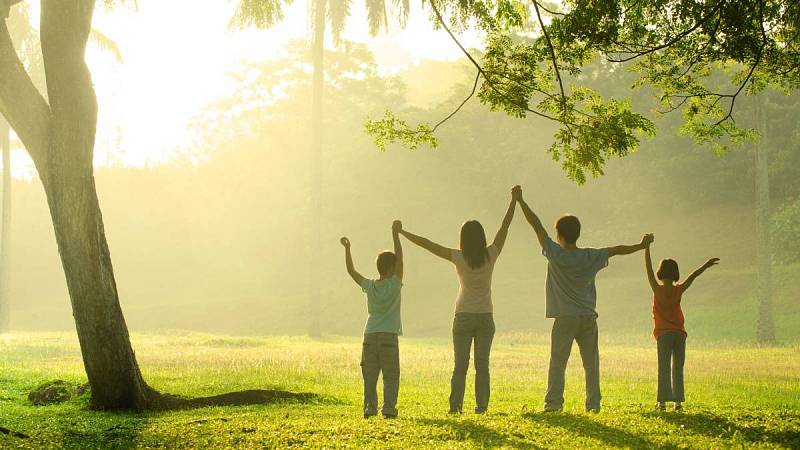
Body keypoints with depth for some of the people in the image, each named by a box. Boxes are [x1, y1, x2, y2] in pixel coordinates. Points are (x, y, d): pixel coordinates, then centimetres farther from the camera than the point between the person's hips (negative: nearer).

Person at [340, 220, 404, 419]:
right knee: (390, 375, 1)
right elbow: (400, 258, -6)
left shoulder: (369, 286, 5)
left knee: (370, 375, 5)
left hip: (370, 335, 3)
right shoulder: (394, 284, -4)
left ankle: (370, 406, -2)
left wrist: (347, 249, 21)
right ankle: (389, 408, -7)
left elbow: (351, 271, 15)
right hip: (389, 335, -3)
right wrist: (395, 235, -6)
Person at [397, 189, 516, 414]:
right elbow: (505, 226, 3)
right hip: (485, 317, 1)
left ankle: (455, 405, -6)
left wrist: (402, 233, 3)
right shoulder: (490, 256, -6)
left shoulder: (459, 258, -10)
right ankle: (481, 406, 0)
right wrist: (514, 201, 11)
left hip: (463, 317, -1)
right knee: (482, 364, 3)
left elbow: (426, 244, -6)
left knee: (460, 364, 1)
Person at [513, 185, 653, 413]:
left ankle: (554, 403, -9)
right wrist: (641, 246, 30)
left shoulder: (556, 254, -7)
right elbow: (616, 250, 15)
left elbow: (537, 225, -6)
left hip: (565, 318, -3)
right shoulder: (591, 257, 2)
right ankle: (593, 404, 6)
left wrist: (520, 201, -4)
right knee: (591, 362, 7)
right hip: (589, 317, 4)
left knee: (558, 362, -2)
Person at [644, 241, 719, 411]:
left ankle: (662, 402, -10)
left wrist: (647, 247, -3)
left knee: (664, 368, -3)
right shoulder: (679, 290, 2)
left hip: (664, 333, -2)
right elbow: (693, 276, 14)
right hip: (679, 333, 2)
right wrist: (706, 265, 25)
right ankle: (678, 401, 0)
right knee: (677, 368, 5)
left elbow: (649, 269, -5)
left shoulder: (658, 290, -5)